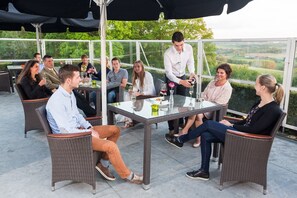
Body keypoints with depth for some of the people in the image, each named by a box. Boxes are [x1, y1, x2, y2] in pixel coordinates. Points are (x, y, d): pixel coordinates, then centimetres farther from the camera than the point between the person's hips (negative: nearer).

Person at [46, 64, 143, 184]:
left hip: (78, 129, 9)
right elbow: (66, 130, -24)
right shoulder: (56, 101, -24)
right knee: (110, 146, -22)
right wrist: (89, 132, -15)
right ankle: (127, 175, 1)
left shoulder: (70, 93, 4)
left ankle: (103, 164, 9)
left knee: (115, 130, 4)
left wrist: (89, 127, -1)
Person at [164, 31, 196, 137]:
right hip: (171, 78, -4)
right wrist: (180, 82, -43)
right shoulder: (168, 53, -30)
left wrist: (192, 73, -23)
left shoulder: (189, 48, -18)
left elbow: (190, 62, -3)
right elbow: (169, 73, -29)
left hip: (182, 76, 5)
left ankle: (181, 122, 34)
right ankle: (171, 128, 4)